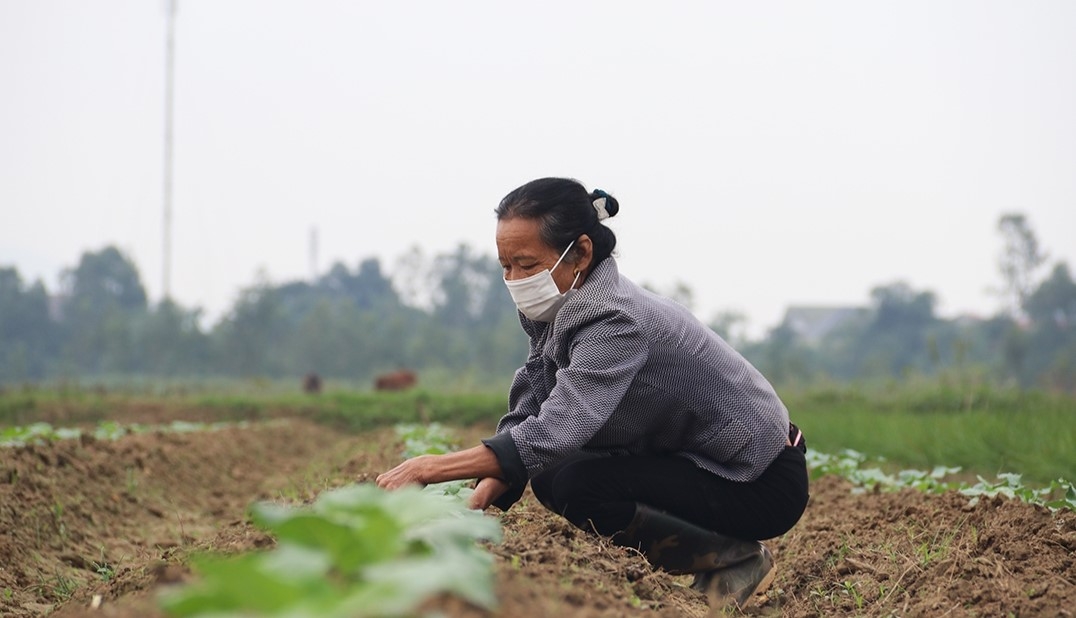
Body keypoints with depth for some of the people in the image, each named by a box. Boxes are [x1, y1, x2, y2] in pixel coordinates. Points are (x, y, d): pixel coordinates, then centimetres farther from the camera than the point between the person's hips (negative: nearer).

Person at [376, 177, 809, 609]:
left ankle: (738, 559, -6)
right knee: (549, 478, 3)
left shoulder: (614, 321, -29)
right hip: (690, 458, 9)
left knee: (581, 488, -24)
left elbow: (555, 432, -40)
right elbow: (526, 412, -3)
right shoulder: (563, 307, 0)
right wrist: (486, 490, -19)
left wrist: (433, 468, -44)